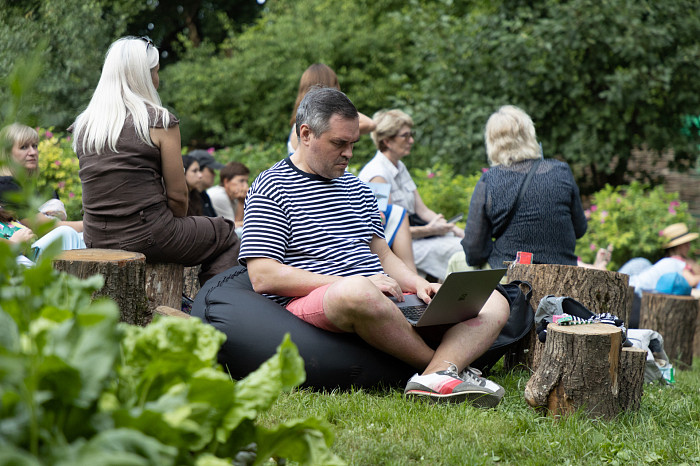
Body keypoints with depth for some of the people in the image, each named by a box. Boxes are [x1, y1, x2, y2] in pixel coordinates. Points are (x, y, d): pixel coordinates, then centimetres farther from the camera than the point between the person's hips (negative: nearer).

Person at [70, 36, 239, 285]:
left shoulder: (83, 125, 7)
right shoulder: (159, 121, -11)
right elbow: (177, 195, -10)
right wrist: (177, 224, 10)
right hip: (146, 236, -7)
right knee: (227, 236, 16)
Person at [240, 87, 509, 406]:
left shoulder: (358, 189, 26)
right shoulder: (271, 188, 3)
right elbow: (263, 277, -8)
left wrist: (419, 284, 3)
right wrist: (348, 282, -15)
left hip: (386, 300, 7)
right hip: (309, 305, -7)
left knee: (494, 302, -8)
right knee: (357, 292, -43)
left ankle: (436, 377, -38)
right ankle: (452, 363, -22)